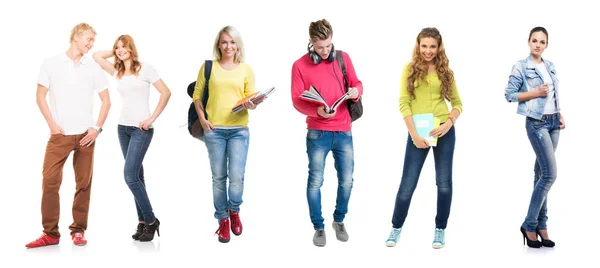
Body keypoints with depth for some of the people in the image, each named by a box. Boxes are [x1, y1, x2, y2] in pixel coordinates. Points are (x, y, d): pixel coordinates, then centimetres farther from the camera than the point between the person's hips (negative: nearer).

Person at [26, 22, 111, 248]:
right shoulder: (51, 63, 3)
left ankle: (78, 231, 14)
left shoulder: (93, 68, 8)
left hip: (85, 135, 1)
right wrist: (51, 123, -6)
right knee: (50, 181, -7)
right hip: (60, 134, -1)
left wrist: (97, 127, -1)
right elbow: (40, 96, 4)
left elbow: (106, 100, 10)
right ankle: (50, 233, 3)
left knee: (83, 184, 3)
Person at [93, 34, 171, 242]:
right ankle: (143, 222, 13)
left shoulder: (145, 69, -4)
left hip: (141, 129, -6)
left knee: (130, 176, -14)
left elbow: (166, 92, -9)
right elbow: (97, 56, 17)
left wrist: (152, 118, -12)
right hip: (123, 128, 6)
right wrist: (115, 52, 12)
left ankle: (150, 220, -2)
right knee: (136, 176, 8)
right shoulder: (117, 72, 12)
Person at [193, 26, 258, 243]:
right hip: (214, 129, 0)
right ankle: (223, 219, 20)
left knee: (237, 176, -7)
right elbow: (197, 94, 7)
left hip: (239, 129, 0)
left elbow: (251, 97, 7)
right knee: (218, 177, 6)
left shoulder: (246, 69, 5)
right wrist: (202, 118, -4)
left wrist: (251, 105, -16)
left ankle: (234, 210, 21)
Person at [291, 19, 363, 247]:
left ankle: (339, 220, 30)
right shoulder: (300, 65, -5)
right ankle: (318, 227, 20)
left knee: (347, 181, 8)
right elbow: (297, 100, -7)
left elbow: (356, 83, 10)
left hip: (344, 131, 3)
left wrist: (356, 91, -15)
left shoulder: (343, 58, 4)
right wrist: (317, 111, -25)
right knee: (315, 182, 3)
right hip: (317, 133, -3)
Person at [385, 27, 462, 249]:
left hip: (444, 131, 2)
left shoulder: (445, 71, 7)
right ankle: (396, 227, 20)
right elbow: (403, 103, -5)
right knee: (407, 184, 2)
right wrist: (414, 134, -13)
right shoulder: (410, 68, 2)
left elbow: (457, 102, 10)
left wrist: (449, 123, -9)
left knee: (444, 183, 6)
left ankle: (440, 229, 21)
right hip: (418, 132, -2)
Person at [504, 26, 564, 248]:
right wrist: (535, 93, -17)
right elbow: (509, 94, -9)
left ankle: (540, 225, 14)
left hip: (553, 122, 7)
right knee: (550, 174, -12)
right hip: (536, 124, -6)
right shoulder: (521, 66, -7)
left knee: (541, 172, 9)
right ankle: (529, 225, -2)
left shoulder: (550, 66, 12)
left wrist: (560, 115, 10)